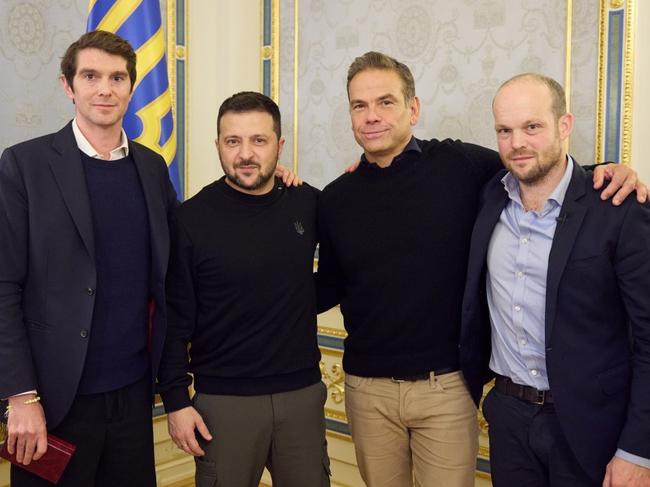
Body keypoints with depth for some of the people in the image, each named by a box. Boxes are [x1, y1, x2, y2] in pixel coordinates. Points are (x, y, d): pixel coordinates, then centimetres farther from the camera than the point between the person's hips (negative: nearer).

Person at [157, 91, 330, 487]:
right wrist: (176, 400, -6)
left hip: (302, 394, 3)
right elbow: (175, 319, -5)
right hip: (223, 400, -3)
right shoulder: (191, 219, -8)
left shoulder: (308, 203, 0)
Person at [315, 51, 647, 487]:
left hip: (446, 385, -2)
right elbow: (331, 287, 11)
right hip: (367, 387, 3)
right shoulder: (336, 199, 2)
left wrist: (605, 173, -14)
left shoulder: (460, 165, -7)